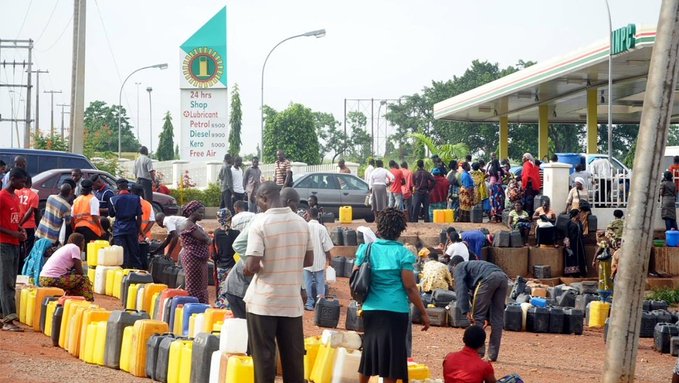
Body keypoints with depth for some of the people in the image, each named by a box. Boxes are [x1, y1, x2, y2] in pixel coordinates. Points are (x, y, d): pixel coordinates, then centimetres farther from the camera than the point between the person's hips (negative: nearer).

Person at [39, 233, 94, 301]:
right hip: (53, 280, -9)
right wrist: (84, 276, 14)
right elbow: (79, 271, -4)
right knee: (84, 279, 5)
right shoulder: (74, 247, -2)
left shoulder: (64, 248, 22)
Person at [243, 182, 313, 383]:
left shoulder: (260, 222, -13)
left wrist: (246, 269, 3)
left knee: (264, 355, 3)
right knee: (293, 356, 9)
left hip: (263, 301, -4)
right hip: (292, 301, 4)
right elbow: (308, 260, 11)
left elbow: (252, 265, -18)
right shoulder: (301, 222, 3)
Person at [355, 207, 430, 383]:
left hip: (371, 309, 4)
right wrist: (424, 313, -2)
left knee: (369, 349, 19)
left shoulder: (366, 249, 2)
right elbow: (410, 287, -10)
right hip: (396, 311, -4)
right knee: (391, 353, 4)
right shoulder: (403, 253, -9)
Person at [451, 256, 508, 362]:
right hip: (503, 277, 7)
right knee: (497, 319, 12)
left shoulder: (459, 268, 22)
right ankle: (492, 354, 15)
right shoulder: (472, 265, 43)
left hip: (488, 279, -7)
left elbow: (461, 289, 2)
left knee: (477, 317, 4)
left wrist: (466, 311, -4)